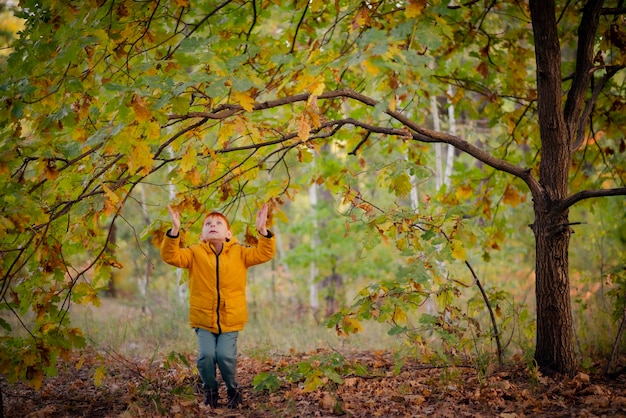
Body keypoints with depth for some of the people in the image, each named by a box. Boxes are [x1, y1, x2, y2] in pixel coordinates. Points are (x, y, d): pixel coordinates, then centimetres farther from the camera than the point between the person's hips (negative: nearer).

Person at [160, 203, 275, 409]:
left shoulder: (239, 253, 2)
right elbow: (170, 256, -14)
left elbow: (264, 253, -7)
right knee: (206, 355, -16)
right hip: (203, 317, 0)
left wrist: (263, 230, -23)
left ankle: (233, 390, 15)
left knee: (225, 355, -16)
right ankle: (210, 390, 15)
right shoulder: (195, 253, -1)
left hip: (231, 319, 0)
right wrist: (174, 231, -29)